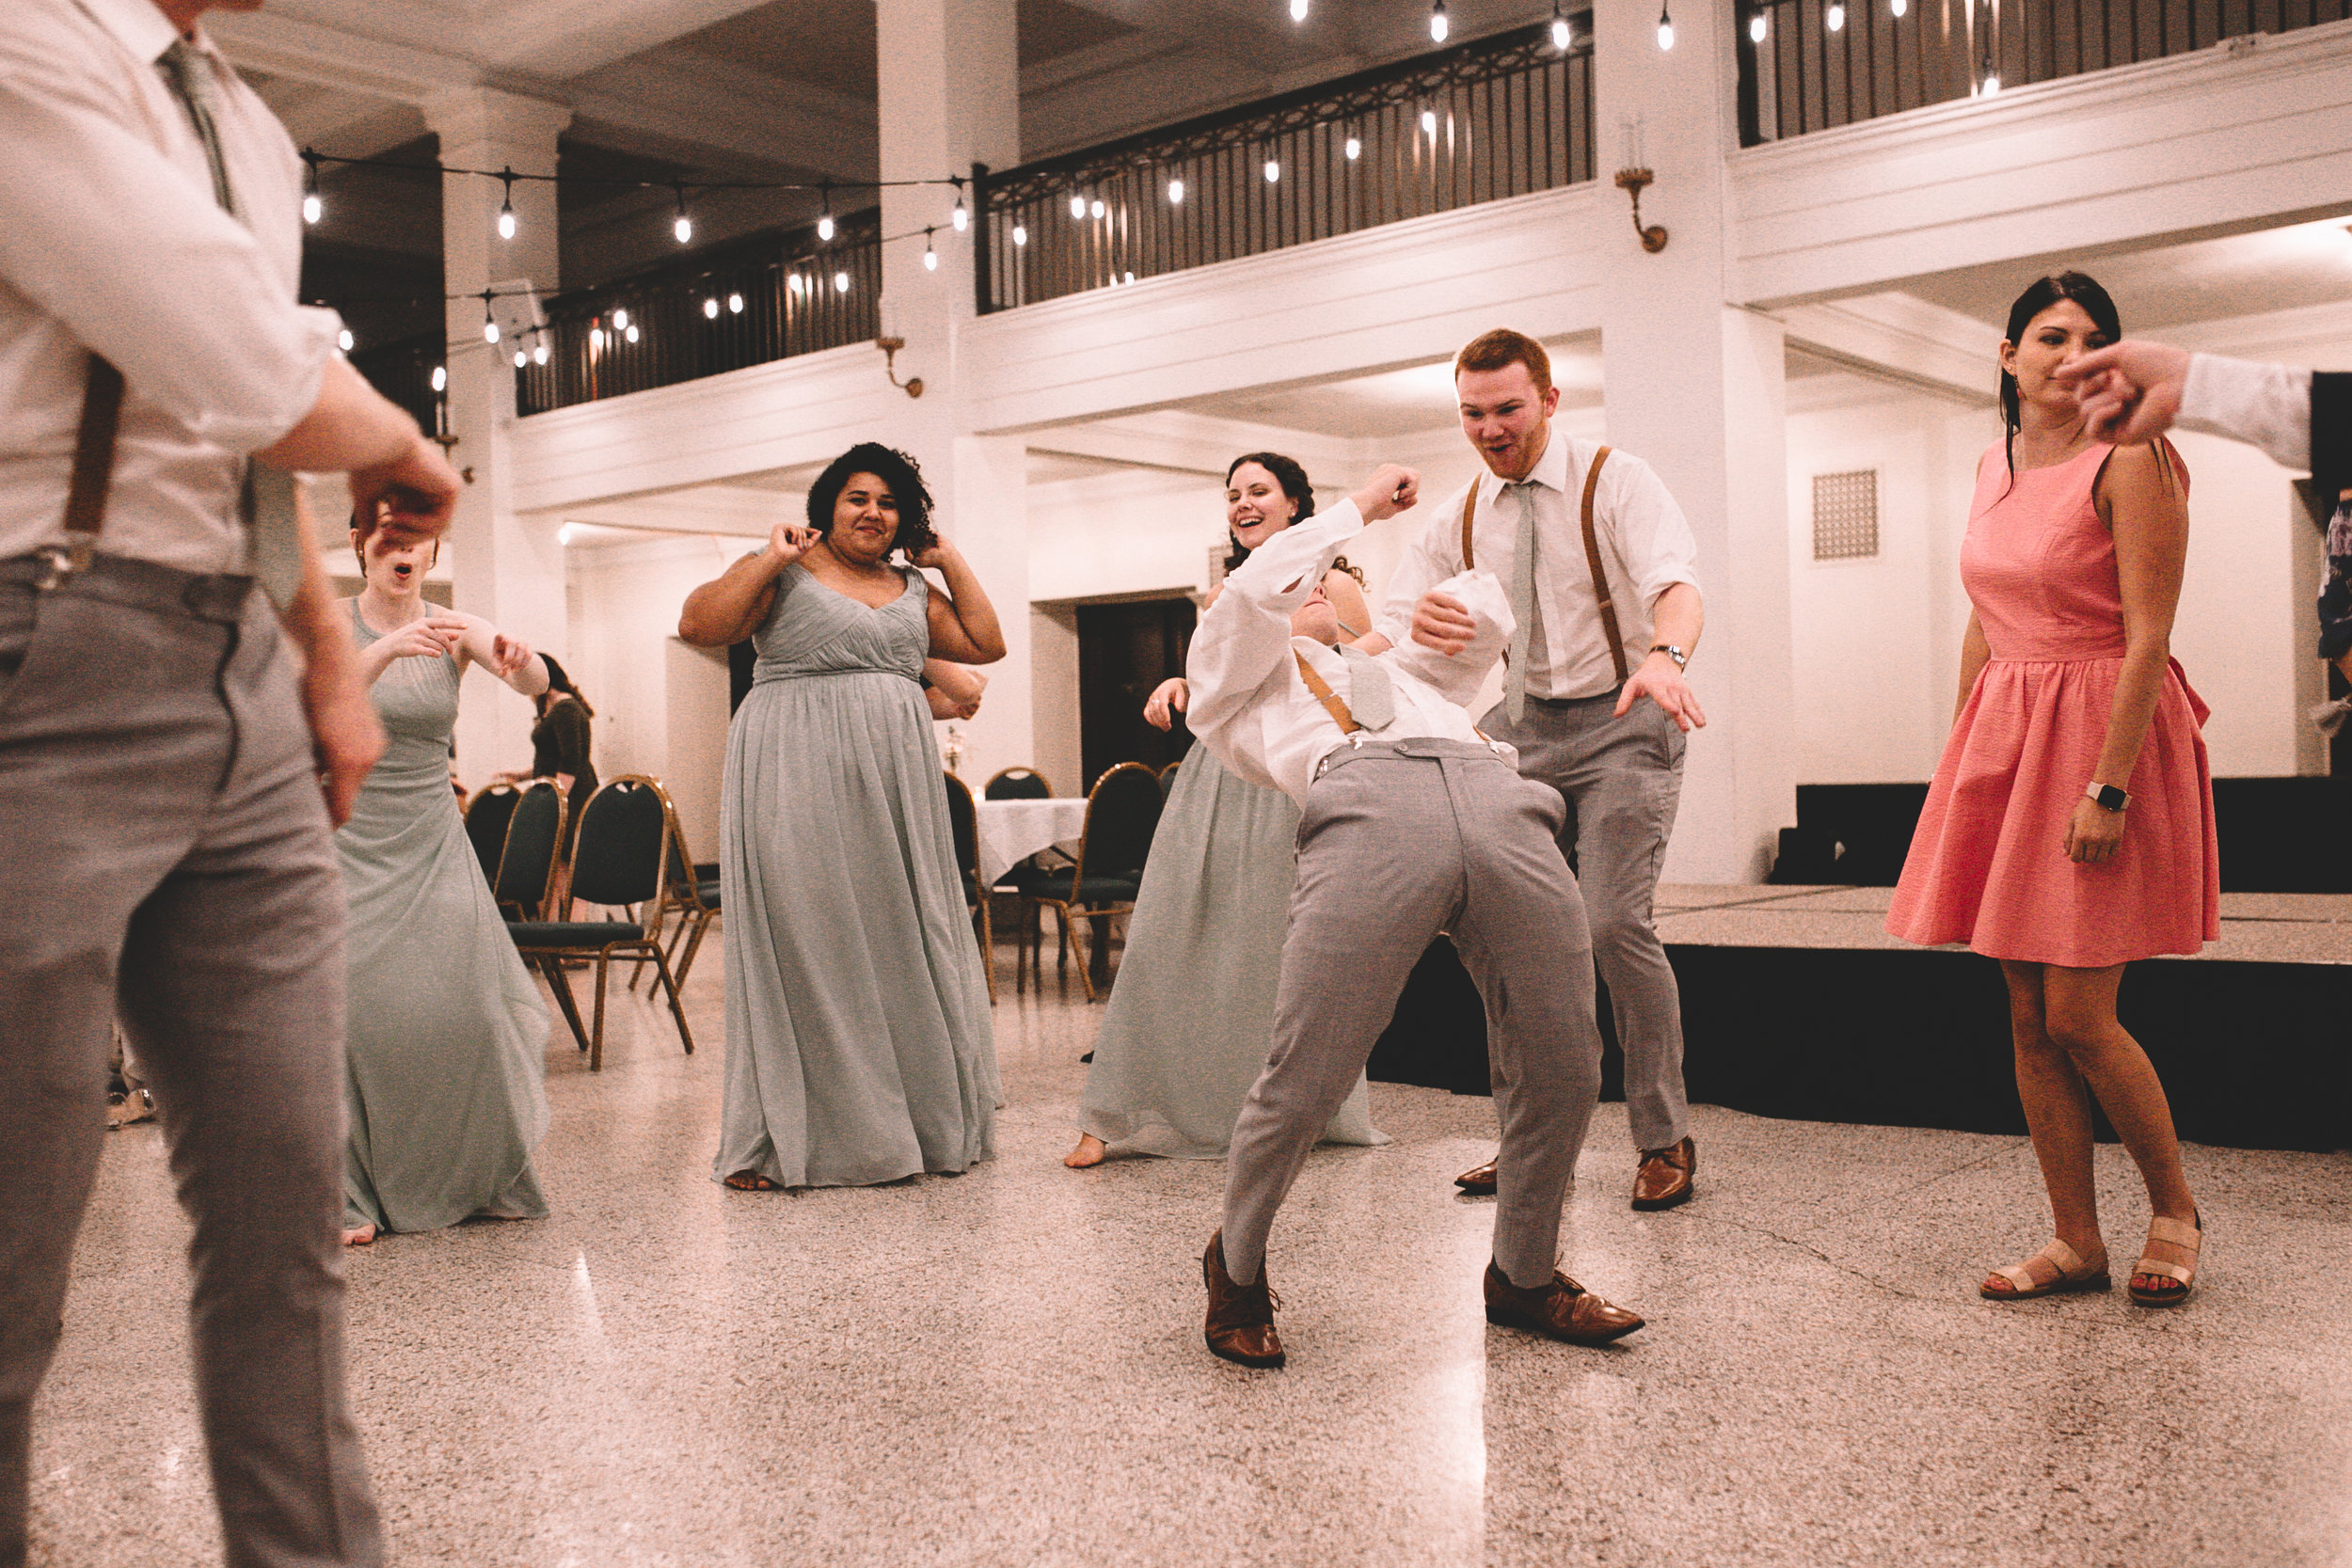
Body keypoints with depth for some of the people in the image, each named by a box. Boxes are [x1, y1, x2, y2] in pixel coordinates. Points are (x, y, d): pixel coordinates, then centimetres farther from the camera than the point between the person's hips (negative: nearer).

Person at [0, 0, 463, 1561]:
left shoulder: (245, 127, 19)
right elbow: (260, 382, -19)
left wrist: (333, 660, 22)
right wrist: (407, 447, 1)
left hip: (245, 686, 9)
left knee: (289, 1204, 10)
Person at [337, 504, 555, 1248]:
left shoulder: (455, 628, 0)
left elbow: (538, 684, -18)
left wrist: (519, 662, -41)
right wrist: (389, 647, -40)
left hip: (431, 844, 2)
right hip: (345, 840, -1)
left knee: (462, 1012, -6)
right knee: (350, 1011, -10)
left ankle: (478, 1177, 14)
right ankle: (351, 1194, 4)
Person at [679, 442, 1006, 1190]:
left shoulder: (915, 590, 18)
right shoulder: (785, 572, 2)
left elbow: (987, 645, 17)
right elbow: (698, 625, -8)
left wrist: (952, 564, 13)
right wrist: (769, 561, -11)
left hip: (895, 780, 6)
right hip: (798, 778, -5)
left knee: (901, 933, 7)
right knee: (803, 936, -6)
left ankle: (914, 1115, 17)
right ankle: (788, 1135, -1)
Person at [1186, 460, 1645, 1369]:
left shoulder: (1395, 672, 46)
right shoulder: (1235, 687, 31)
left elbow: (1485, 614, 39)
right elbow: (1255, 589, 13)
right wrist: (1360, 507, 24)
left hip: (1503, 803, 5)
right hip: (1367, 810, -5)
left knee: (1561, 1070, 0)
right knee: (1306, 1081, -11)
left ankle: (1524, 1277, 25)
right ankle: (1237, 1267, 18)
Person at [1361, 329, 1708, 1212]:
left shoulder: (1614, 481, -6)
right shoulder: (1458, 518, 8)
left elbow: (1677, 583, -23)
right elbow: (1389, 627, 1)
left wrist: (1665, 654, -46)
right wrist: (1411, 627, -26)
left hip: (1619, 721, -5)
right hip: (1515, 732, 5)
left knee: (1614, 921, -17)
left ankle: (1665, 1139, -3)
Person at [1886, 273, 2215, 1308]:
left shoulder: (2131, 462, -9)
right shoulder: (1997, 463, 12)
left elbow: (2149, 637, -15)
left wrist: (2109, 788, -21)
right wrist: (1964, 759, 14)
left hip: (2104, 737, -7)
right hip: (2005, 738, 7)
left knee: (2077, 1015, -6)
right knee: (2027, 1016, 6)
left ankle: (2176, 1211, 18)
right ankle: (2077, 1241, 16)